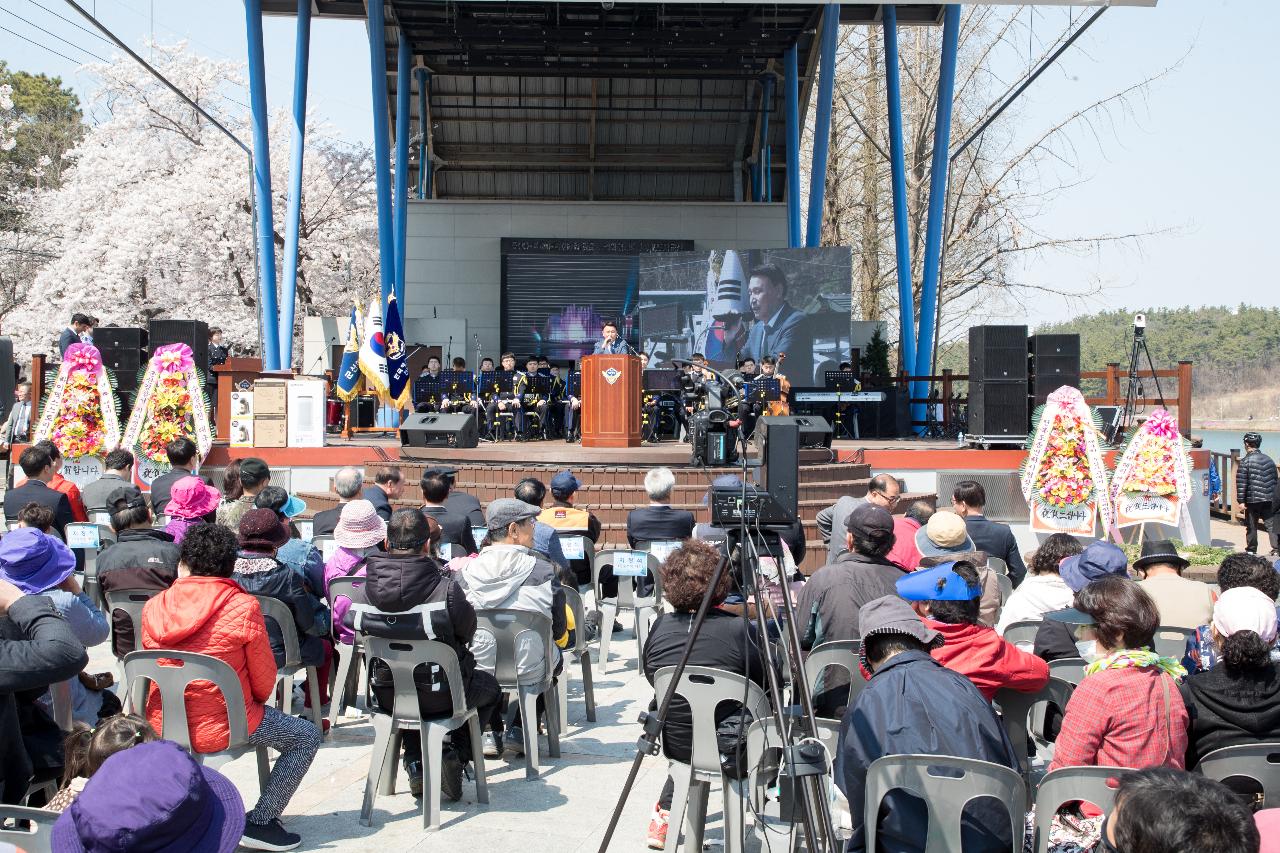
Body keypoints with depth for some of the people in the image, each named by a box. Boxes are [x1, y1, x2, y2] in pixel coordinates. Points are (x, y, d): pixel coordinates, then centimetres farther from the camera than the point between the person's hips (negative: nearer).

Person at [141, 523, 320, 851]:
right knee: (307, 737, 14)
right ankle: (259, 822, 6)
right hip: (222, 728, -5)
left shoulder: (153, 607, -2)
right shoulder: (244, 607, -14)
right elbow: (264, 681, -6)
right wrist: (254, 702, 16)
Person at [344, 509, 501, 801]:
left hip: (387, 697, 4)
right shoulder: (446, 590, -24)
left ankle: (415, 764, 27)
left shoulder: (362, 593, -13)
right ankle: (456, 754, 11)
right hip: (439, 698, -3)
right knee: (489, 685, 28)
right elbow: (468, 632, -9)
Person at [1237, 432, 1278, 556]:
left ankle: (1251, 550, 14)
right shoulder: (1269, 460, 9)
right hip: (1268, 499, 5)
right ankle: (1276, 549, 0)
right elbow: (1275, 479, 16)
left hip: (1252, 499, -5)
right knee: (1270, 524, 7)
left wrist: (1241, 500, -8)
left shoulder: (1245, 462, -10)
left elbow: (1241, 483, -12)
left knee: (1251, 526, 6)